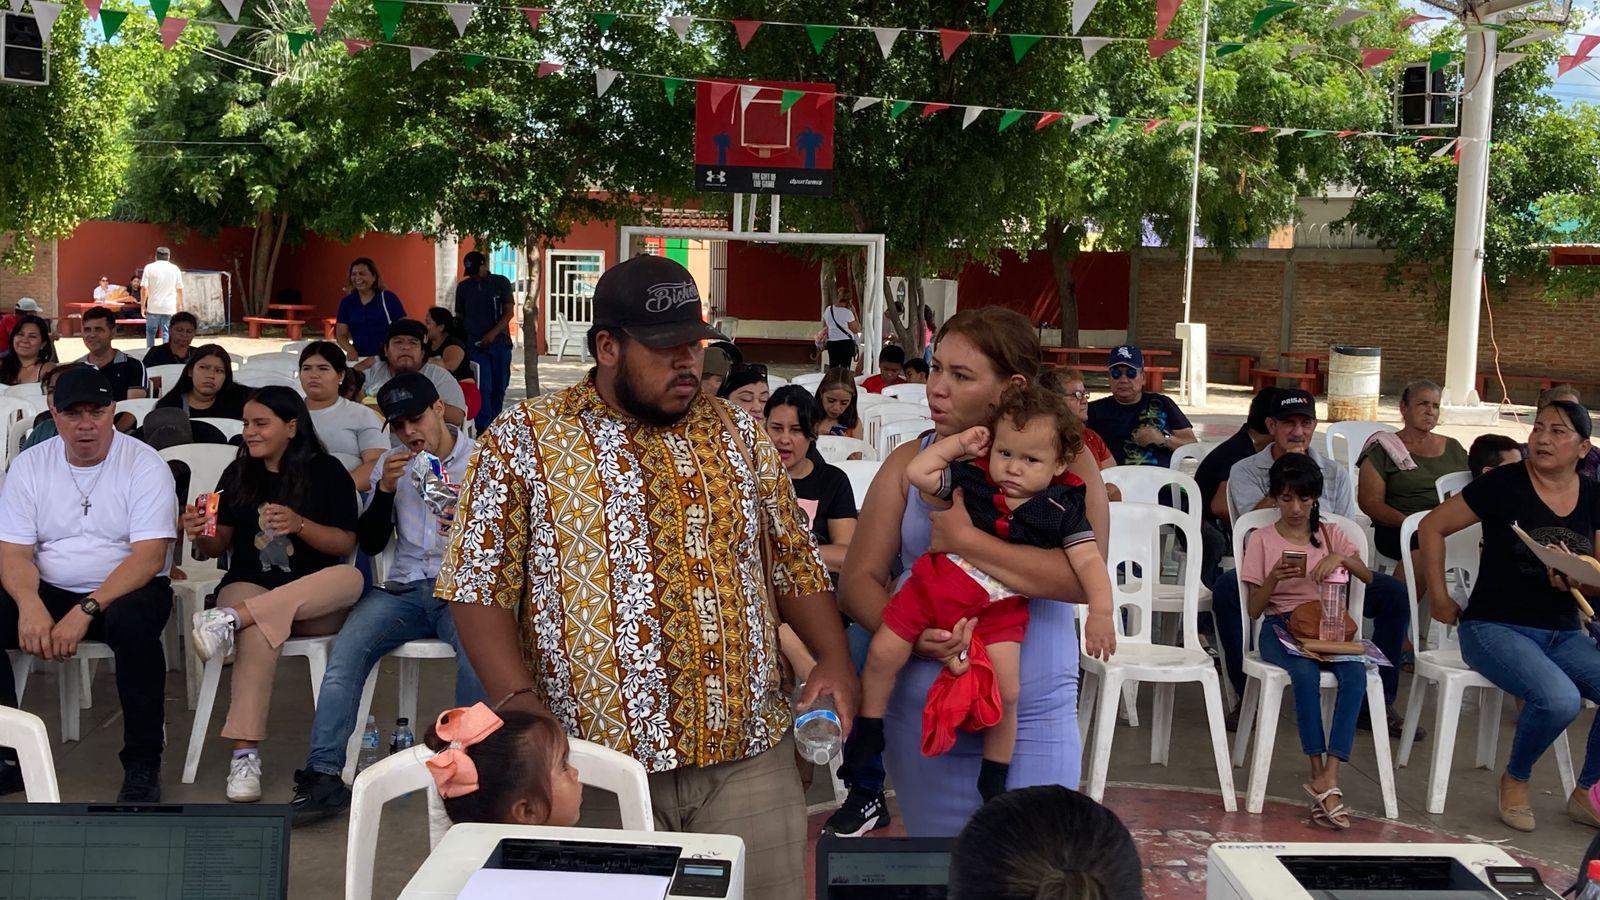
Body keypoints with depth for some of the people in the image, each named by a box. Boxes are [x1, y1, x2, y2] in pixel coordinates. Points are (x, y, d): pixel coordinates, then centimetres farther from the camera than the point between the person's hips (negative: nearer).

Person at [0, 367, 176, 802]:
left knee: (132, 623, -37)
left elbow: (150, 556, -16)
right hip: (48, 590, 4)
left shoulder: (145, 465, -8)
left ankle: (142, 764, -23)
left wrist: (86, 610, -28)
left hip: (125, 588, -4)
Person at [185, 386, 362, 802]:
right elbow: (219, 545, 13)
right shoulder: (238, 473, 12)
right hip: (249, 585, 1)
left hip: (313, 602, 0)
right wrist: (200, 536, -11)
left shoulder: (327, 472, 3)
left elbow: (346, 544, -2)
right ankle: (245, 755, -39)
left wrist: (299, 524, -19)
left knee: (351, 578, -35)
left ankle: (232, 619, -40)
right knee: (260, 634, -36)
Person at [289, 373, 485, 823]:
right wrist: (385, 489, -4)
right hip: (404, 588, 4)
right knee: (347, 649, -24)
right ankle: (324, 774, -24)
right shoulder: (390, 465, 17)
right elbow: (370, 544, 11)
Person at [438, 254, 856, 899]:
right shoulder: (522, 441, -1)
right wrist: (521, 702, -15)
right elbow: (479, 587, -3)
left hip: (750, 754, 3)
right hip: (595, 758, -3)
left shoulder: (736, 433, 10)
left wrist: (835, 658, -1)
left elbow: (793, 561, 14)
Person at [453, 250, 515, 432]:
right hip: (475, 343, 0)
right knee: (483, 386, -9)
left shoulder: (501, 282, 3)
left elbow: (509, 312, -3)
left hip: (500, 342, 0)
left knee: (500, 385, 4)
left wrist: (493, 333, -15)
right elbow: (459, 316, 15)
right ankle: (483, 429, -11)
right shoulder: (463, 287, 9)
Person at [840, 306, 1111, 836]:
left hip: (1032, 724, -2)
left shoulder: (1065, 464, -4)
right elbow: (859, 579, 1)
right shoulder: (910, 464, 4)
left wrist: (964, 541, -22)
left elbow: (1086, 577, -20)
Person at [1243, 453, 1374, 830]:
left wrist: (1342, 558, -16)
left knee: (1356, 673, -31)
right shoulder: (1262, 539, 8)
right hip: (1281, 626, -2)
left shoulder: (1330, 533, 15)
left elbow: (1368, 578, 4)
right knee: (1305, 673, -36)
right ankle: (1321, 777, -28)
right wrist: (1274, 578, -16)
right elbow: (1254, 609, 3)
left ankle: (1328, 779, -34)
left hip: (1325, 625, 2)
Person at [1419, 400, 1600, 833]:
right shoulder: (1504, 484, -7)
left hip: (1565, 634, 5)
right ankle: (1515, 782, 0)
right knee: (1560, 699, -31)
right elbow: (1431, 527, -2)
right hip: (1497, 627, -5)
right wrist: (1439, 598, -2)